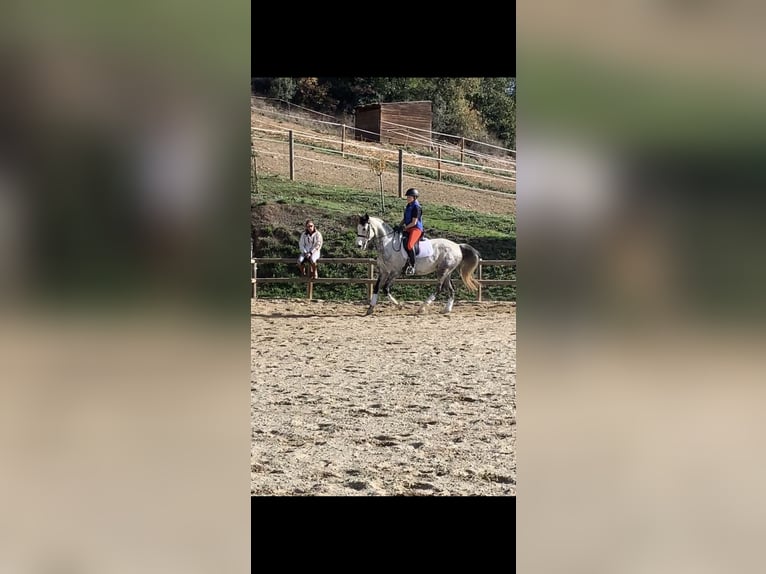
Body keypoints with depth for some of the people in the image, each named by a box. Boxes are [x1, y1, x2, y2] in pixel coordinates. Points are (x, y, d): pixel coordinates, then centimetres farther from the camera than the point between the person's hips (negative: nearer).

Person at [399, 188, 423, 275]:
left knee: (409, 245, -32)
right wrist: (399, 226, 6)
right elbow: (405, 219, 22)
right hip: (408, 229, 10)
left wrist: (405, 228, -15)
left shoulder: (416, 207, -13)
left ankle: (412, 266, -25)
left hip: (416, 229, -10)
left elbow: (414, 222, -17)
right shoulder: (408, 206, 16)